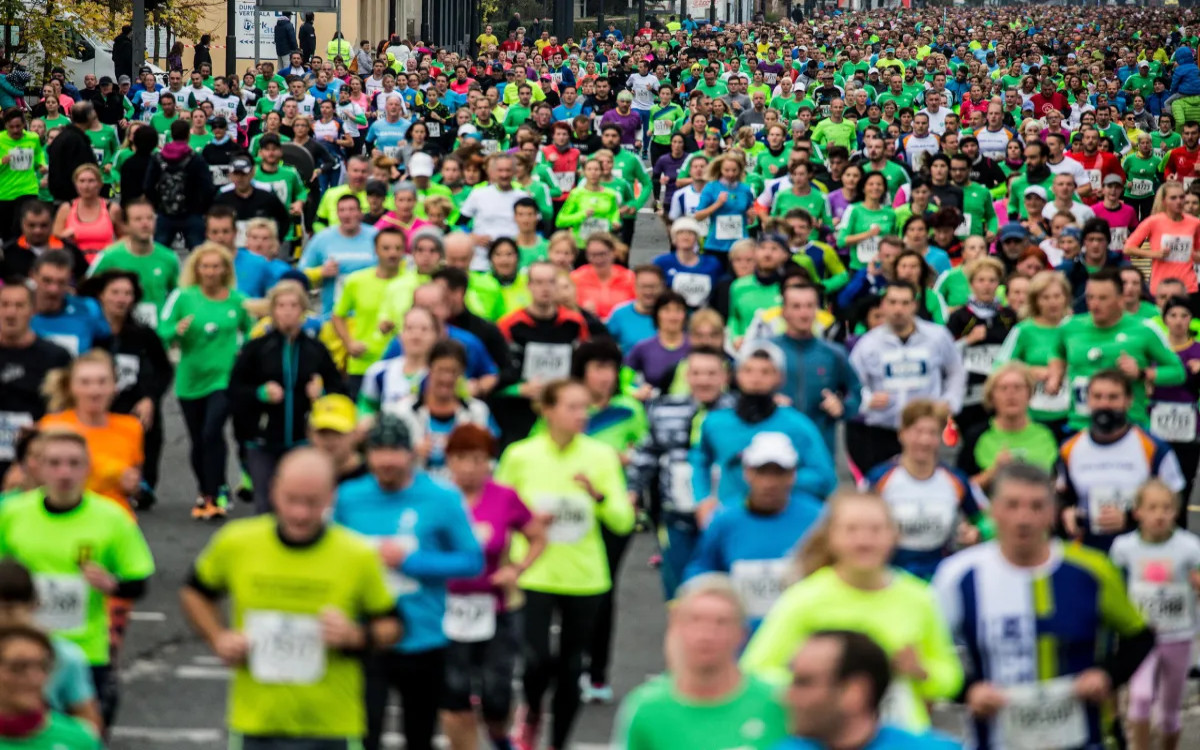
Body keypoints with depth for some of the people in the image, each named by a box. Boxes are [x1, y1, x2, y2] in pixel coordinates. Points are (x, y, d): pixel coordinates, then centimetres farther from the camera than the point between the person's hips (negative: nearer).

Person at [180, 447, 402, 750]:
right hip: (255, 725, 2)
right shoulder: (235, 543, -2)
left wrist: (356, 636, -16)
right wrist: (218, 638, 0)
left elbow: (391, 625, 5)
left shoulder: (359, 556, -5)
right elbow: (195, 592, 17)